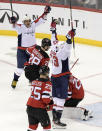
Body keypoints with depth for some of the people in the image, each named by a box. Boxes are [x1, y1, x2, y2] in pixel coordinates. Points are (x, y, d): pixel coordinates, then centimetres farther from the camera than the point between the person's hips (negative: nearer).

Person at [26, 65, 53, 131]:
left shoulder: (34, 82, 7)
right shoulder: (47, 83, -14)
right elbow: (45, 98, -20)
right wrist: (50, 101, 1)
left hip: (30, 106, 6)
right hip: (39, 109, -6)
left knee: (33, 125, 20)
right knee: (47, 125, 10)